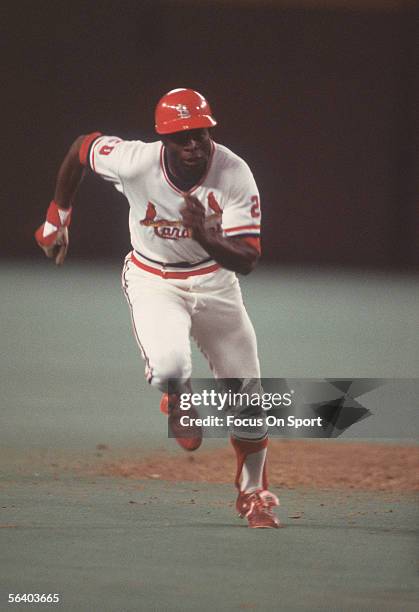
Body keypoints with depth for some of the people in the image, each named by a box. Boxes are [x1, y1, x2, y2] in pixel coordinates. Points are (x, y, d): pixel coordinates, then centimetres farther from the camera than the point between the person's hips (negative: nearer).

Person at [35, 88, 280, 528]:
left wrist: (206, 237, -45)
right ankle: (178, 401, 11)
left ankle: (253, 492, 29)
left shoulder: (234, 175, -25)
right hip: (152, 281, -2)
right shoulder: (134, 162, -27)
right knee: (169, 365, -30)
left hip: (213, 281, 2)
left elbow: (247, 260, -25)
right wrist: (57, 216, 6)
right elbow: (81, 146, -5)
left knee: (245, 389, 5)